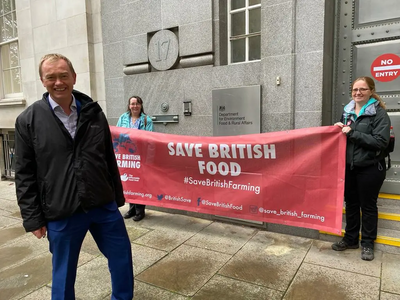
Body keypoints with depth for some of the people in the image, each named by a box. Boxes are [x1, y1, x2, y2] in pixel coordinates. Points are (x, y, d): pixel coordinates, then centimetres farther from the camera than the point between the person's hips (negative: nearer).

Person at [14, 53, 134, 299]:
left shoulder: (93, 112, 3)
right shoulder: (28, 120, -3)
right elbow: (25, 174, -2)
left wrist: (118, 197, 10)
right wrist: (32, 217, -3)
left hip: (104, 206, 3)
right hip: (61, 214, -2)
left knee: (123, 259, 15)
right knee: (64, 272, 16)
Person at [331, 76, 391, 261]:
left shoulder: (379, 113, -8)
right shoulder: (347, 111, 10)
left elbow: (381, 141, -19)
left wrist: (353, 133, -22)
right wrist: (340, 129, -1)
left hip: (370, 168, -5)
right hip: (349, 166, 5)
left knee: (368, 206, 8)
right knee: (351, 203, 14)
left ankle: (367, 243, 24)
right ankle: (350, 239, 28)